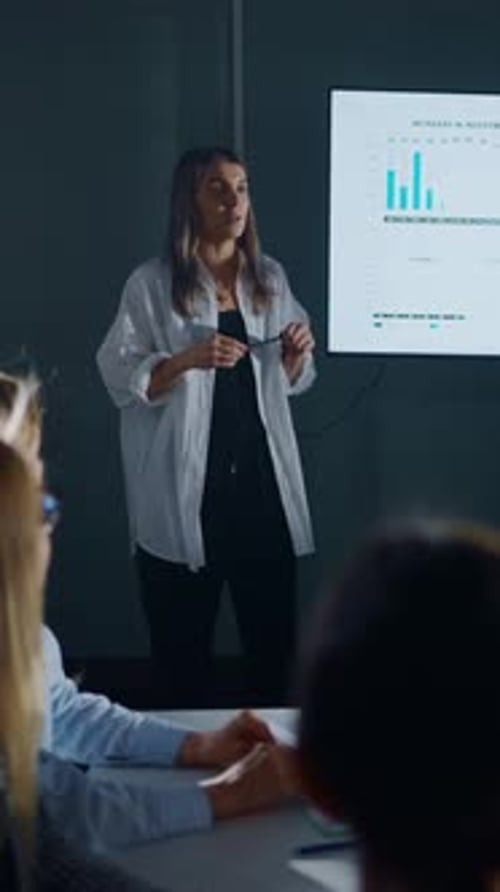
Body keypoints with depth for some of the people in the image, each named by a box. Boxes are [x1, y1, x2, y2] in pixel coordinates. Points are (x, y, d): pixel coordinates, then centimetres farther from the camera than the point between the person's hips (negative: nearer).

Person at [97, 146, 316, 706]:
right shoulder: (153, 284, -4)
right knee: (182, 644, 2)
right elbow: (120, 381, -8)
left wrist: (297, 354, -3)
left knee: (274, 637, 7)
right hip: (185, 489, -4)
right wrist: (188, 359, -21)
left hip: (261, 480, 4)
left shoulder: (270, 279, 10)